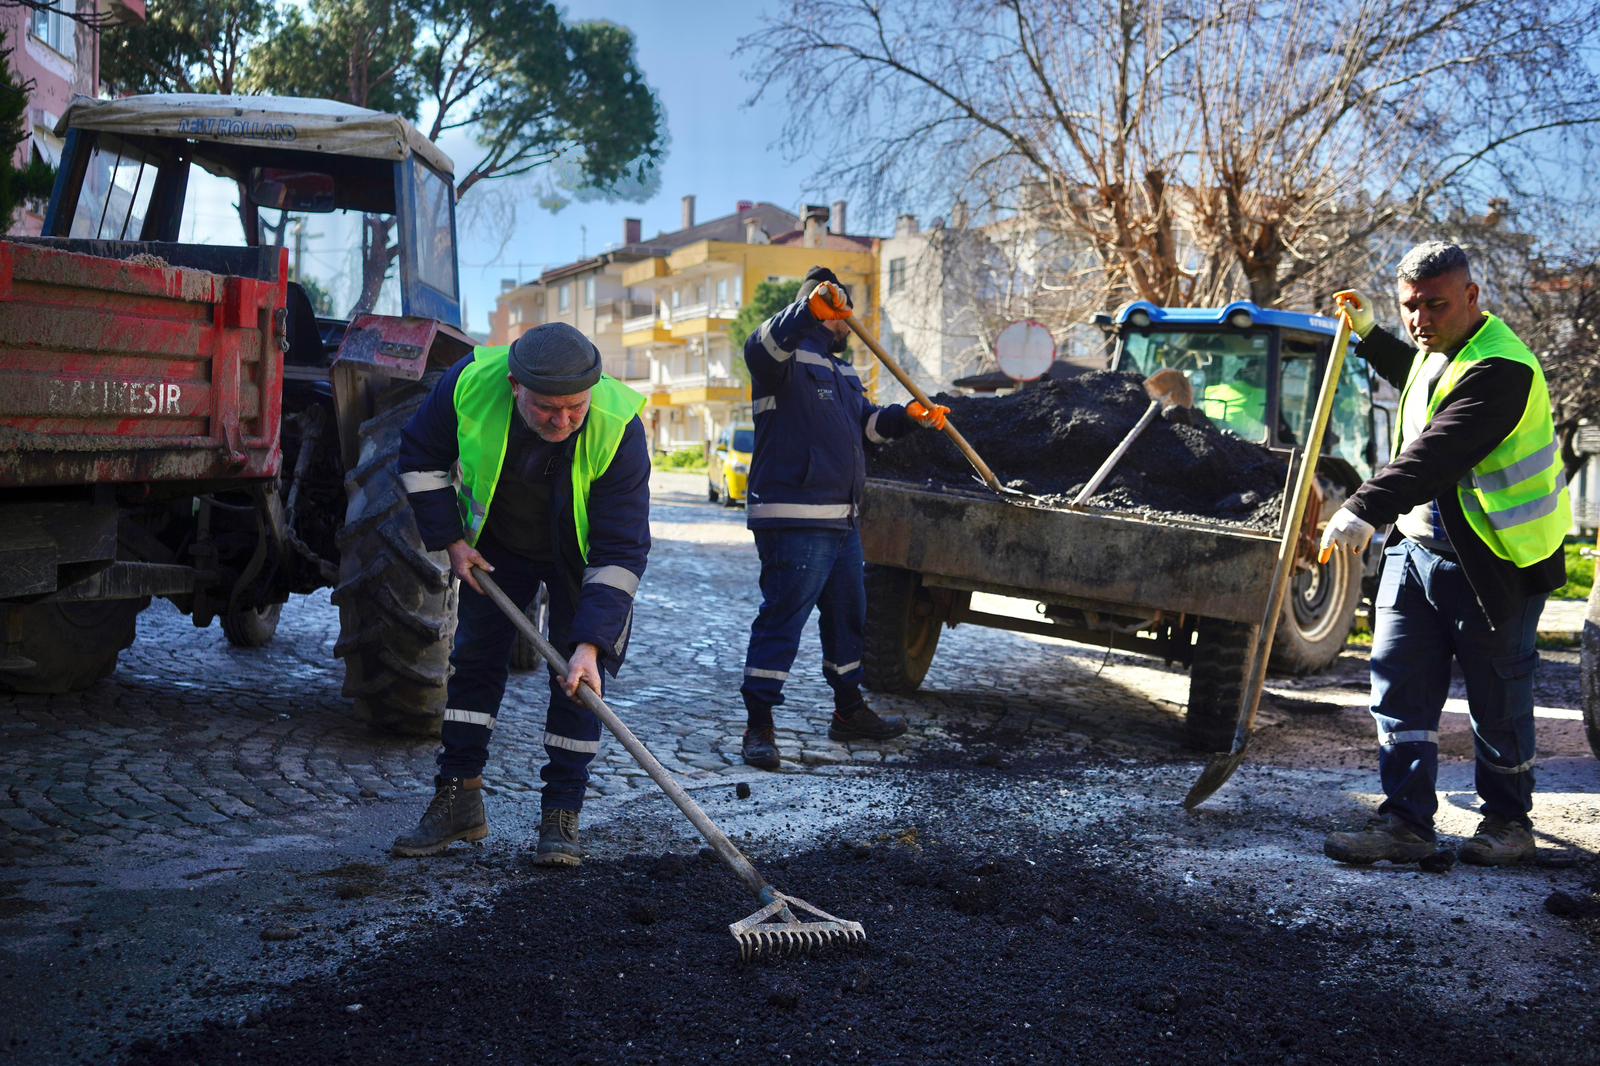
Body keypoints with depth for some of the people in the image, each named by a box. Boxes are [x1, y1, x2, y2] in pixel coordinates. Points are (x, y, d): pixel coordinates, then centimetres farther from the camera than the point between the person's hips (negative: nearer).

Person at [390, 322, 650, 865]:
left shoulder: (619, 428, -37)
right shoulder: (470, 382, -31)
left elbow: (621, 552, -34)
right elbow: (420, 455, -10)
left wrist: (591, 643, -40)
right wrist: (450, 540, -12)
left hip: (580, 553, -2)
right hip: (497, 544, 3)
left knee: (578, 676, -6)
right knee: (475, 657, 4)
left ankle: (561, 816, 4)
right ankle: (458, 801, 14)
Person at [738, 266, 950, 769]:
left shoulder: (841, 369, 23)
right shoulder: (790, 355, -7)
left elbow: (867, 422, 27)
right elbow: (763, 347, -30)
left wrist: (908, 415, 9)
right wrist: (809, 307, -44)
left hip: (841, 519, 10)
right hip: (793, 521, -10)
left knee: (848, 614, 18)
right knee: (782, 618, -9)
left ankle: (849, 710, 31)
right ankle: (758, 724, -3)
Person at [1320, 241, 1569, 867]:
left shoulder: (1499, 369, -21)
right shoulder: (1437, 351, 11)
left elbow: (1439, 454, -35)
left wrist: (1366, 509, -45)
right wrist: (1368, 334, 32)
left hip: (1491, 562, -8)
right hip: (1415, 546, 9)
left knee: (1497, 699, 5)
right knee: (1399, 687, 4)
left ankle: (1509, 820, 24)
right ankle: (1406, 822, 9)